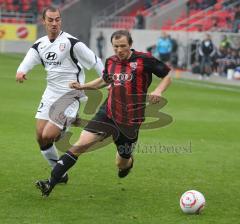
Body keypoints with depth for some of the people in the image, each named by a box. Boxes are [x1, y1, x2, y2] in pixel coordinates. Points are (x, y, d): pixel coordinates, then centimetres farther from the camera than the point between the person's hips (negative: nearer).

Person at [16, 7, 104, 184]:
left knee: (48, 137, -15)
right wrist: (20, 72, -26)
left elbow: (94, 61, -9)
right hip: (50, 94, 7)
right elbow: (27, 63, -2)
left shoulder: (71, 42, -12)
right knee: (40, 137, 4)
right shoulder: (39, 45, 7)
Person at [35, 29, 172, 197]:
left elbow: (167, 75, 1)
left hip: (131, 120, -3)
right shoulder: (111, 62, 6)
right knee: (81, 144, -15)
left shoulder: (144, 60, -9)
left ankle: (128, 162, 52)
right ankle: (51, 183, -16)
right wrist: (83, 87, 16)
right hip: (108, 114, 3)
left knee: (122, 164, 11)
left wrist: (158, 91, -17)